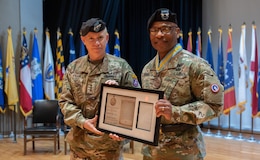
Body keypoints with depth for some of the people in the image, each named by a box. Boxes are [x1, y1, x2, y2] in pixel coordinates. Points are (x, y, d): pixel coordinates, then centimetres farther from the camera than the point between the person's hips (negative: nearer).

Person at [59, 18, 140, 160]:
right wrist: (82, 122, -12)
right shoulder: (73, 68, 5)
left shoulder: (121, 66, -2)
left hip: (109, 143, -2)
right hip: (79, 143, 2)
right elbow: (65, 101, 4)